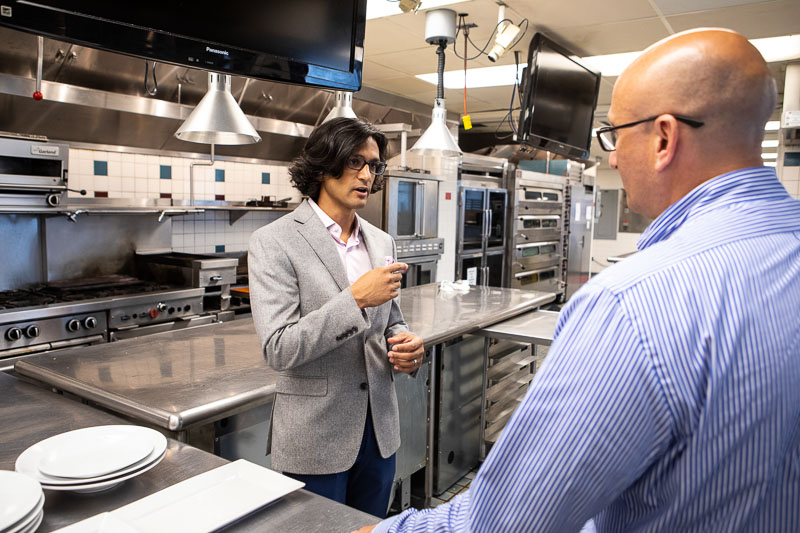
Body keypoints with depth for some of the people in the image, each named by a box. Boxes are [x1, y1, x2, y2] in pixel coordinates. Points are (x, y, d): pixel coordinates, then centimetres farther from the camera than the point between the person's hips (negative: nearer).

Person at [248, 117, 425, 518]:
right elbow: (278, 349, -19)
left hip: (379, 430, 6)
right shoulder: (274, 242, -13)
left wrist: (406, 346, -8)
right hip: (316, 439, -5)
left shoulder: (381, 242, 6)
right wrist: (355, 299, -26)